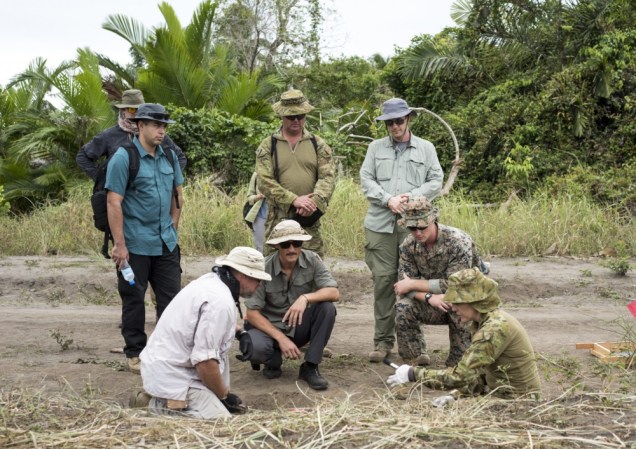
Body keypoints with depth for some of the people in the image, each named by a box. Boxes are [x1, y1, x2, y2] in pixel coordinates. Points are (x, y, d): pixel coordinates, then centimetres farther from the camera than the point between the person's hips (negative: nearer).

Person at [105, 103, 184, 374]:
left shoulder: (168, 156, 7)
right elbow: (114, 202, -15)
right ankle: (135, 352, 18)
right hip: (135, 245, -5)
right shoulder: (123, 158, -12)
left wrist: (172, 228, 13)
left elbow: (177, 194, 18)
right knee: (133, 299, 6)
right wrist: (119, 244, -17)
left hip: (166, 243, 6)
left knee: (171, 297, 8)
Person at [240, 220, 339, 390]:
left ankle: (310, 367, -12)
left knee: (327, 308, -25)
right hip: (270, 326, -2)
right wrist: (281, 338, -26)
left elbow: (334, 293, -21)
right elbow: (252, 312, -17)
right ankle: (273, 359, 4)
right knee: (255, 347, -35)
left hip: (299, 327, 3)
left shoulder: (311, 260, -13)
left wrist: (305, 298, -39)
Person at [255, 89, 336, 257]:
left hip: (310, 220, 1)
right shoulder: (268, 146, 4)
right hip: (278, 220, -1)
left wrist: (314, 202, -18)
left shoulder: (318, 144, 10)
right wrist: (294, 200, -17)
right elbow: (265, 182, -6)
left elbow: (328, 177, 0)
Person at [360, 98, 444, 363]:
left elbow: (436, 182, 7)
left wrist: (411, 197, -9)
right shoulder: (376, 147, 15)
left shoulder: (426, 148, 13)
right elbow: (366, 179, 6)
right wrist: (389, 200, -9)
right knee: (383, 280, -2)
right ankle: (383, 340, 4)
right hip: (380, 224, 1)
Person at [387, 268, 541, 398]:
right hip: (502, 395, 8)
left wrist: (413, 374, -19)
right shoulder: (486, 321, 6)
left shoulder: (495, 328, -23)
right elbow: (475, 372, 11)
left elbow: (461, 375, -25)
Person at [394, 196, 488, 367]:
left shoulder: (458, 242, -25)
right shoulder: (408, 245, -9)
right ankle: (416, 360, -6)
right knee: (403, 307, -23)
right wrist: (428, 297, -32)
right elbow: (404, 284, -12)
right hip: (435, 303, 4)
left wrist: (413, 284, -24)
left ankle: (457, 366, -17)